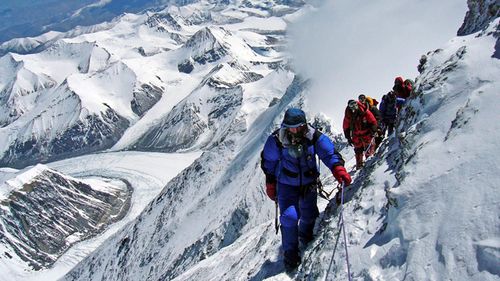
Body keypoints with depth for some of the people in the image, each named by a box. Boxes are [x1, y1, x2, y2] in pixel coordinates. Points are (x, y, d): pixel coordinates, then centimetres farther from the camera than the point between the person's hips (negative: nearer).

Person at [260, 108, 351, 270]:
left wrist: (338, 168, -39)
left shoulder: (314, 136, -14)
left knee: (309, 215, 15)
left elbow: (329, 152, -19)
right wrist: (270, 184, -1)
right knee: (290, 217, -14)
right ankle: (290, 253, 7)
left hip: (309, 183, 3)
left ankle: (305, 237, 51)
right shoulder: (277, 139, -17)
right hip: (286, 185, -2)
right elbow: (268, 162, -4)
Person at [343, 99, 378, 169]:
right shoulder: (348, 116, -13)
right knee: (358, 151, 7)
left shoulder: (365, 112, -19)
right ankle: (359, 165, 16)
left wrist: (373, 131, -12)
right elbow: (346, 128, -1)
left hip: (367, 134, -2)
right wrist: (348, 138, 0)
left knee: (369, 149, -1)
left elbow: (373, 122, -8)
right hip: (356, 136, 2)